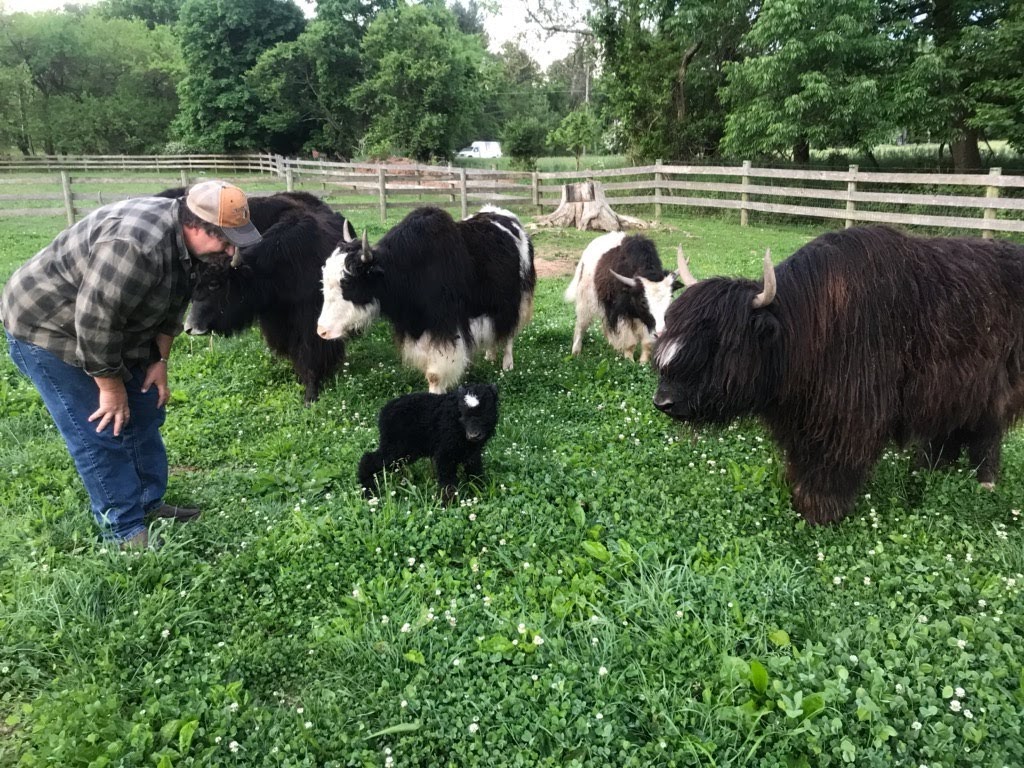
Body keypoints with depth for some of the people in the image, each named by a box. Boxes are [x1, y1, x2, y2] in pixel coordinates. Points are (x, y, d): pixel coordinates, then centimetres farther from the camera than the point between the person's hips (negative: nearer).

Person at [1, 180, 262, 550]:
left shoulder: (185, 238, -7)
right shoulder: (135, 245, -37)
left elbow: (172, 305, 5)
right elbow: (95, 321, -33)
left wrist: (160, 360, 1)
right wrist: (111, 388, -22)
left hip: (113, 330, 9)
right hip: (48, 327, -9)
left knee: (142, 415, 13)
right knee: (101, 434, -6)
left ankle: (150, 504, 28)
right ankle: (125, 533, 6)